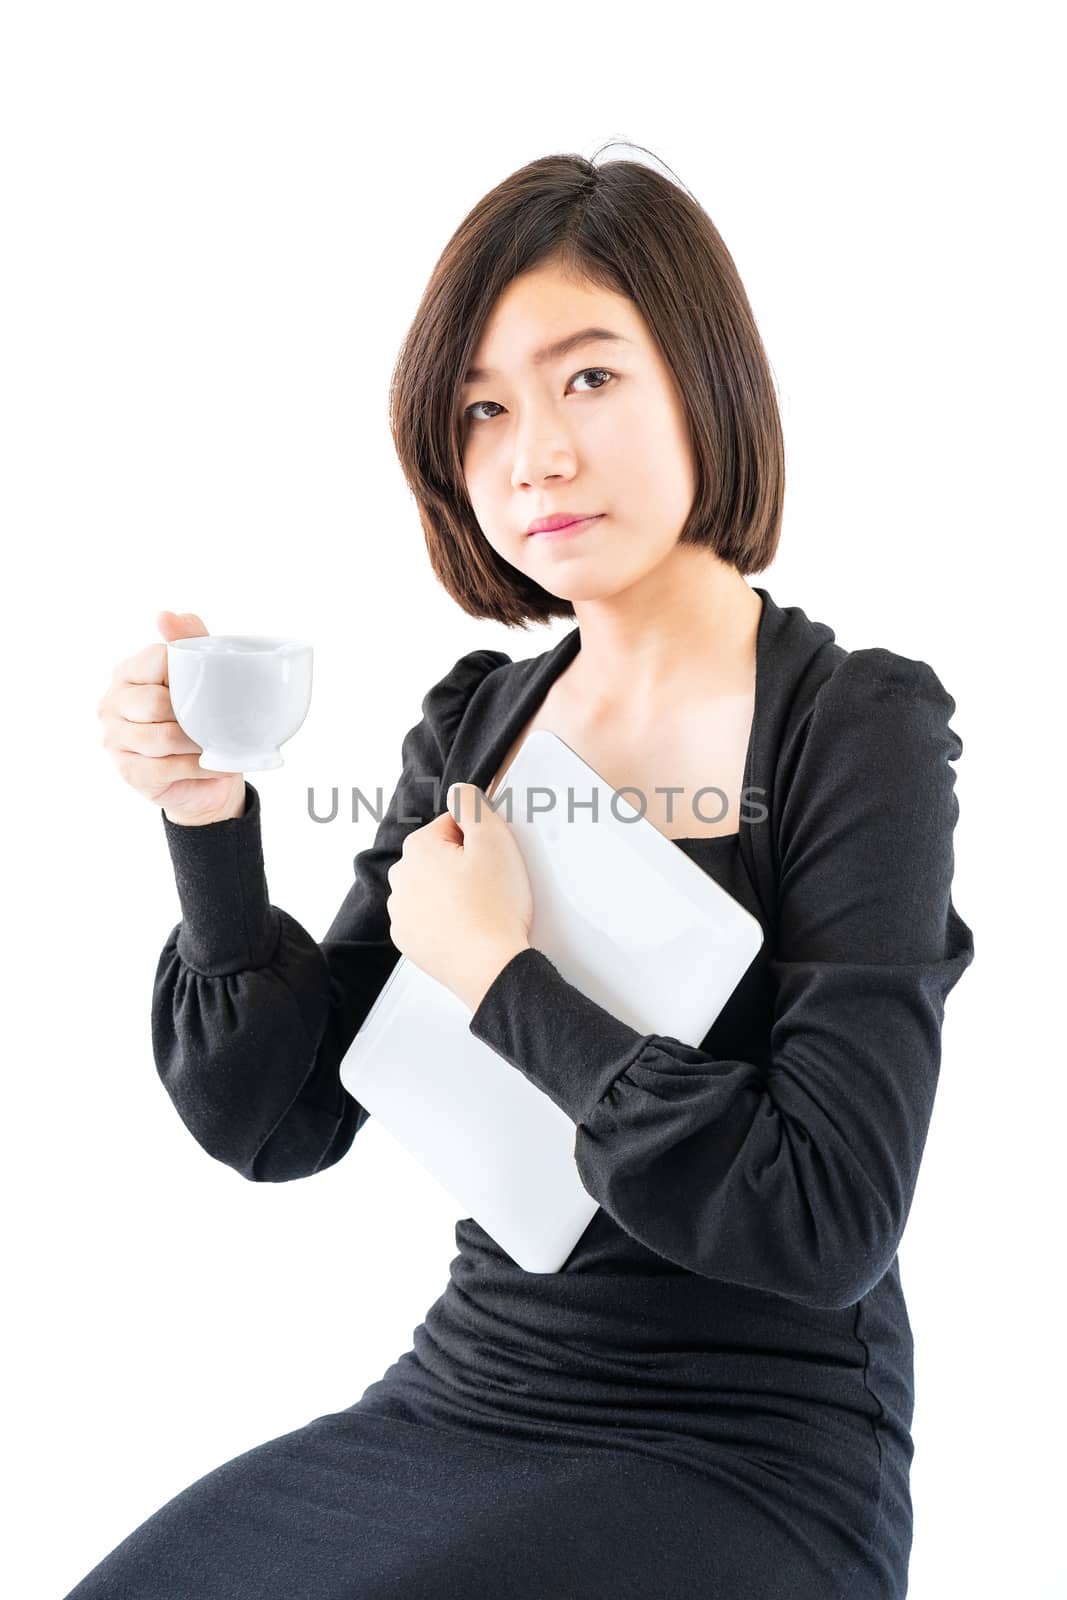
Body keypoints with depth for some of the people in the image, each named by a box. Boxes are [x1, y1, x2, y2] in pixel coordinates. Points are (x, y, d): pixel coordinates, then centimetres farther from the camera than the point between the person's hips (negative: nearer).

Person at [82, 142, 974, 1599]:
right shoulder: (474, 722, 3)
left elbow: (828, 1221, -20)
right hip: (457, 1408, 5)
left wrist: (499, 977, -15)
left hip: (747, 1464, -4)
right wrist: (212, 821, -13)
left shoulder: (861, 726, -12)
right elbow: (280, 1126, 1)